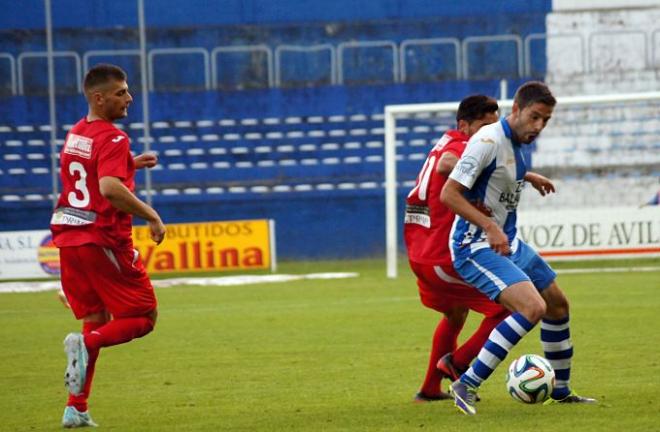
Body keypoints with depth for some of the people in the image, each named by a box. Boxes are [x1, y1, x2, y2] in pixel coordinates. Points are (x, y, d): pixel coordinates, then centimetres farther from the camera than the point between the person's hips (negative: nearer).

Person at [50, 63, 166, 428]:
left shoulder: (74, 135, 13)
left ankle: (76, 409, 9)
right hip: (103, 240, -8)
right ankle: (85, 343, -22)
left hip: (69, 237, 8)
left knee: (95, 320, 17)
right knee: (143, 318, 3)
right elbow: (110, 189, -28)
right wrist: (151, 216, -20)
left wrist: (130, 165, 24)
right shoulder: (112, 139, -14)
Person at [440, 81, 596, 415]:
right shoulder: (488, 141, -21)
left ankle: (560, 391, 36)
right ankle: (467, 385, -21)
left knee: (558, 305, 19)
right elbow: (449, 193, -24)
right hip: (476, 247, -10)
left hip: (506, 243, 10)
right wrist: (490, 227, -29)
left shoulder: (514, 143, 7)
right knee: (532, 307, -27)